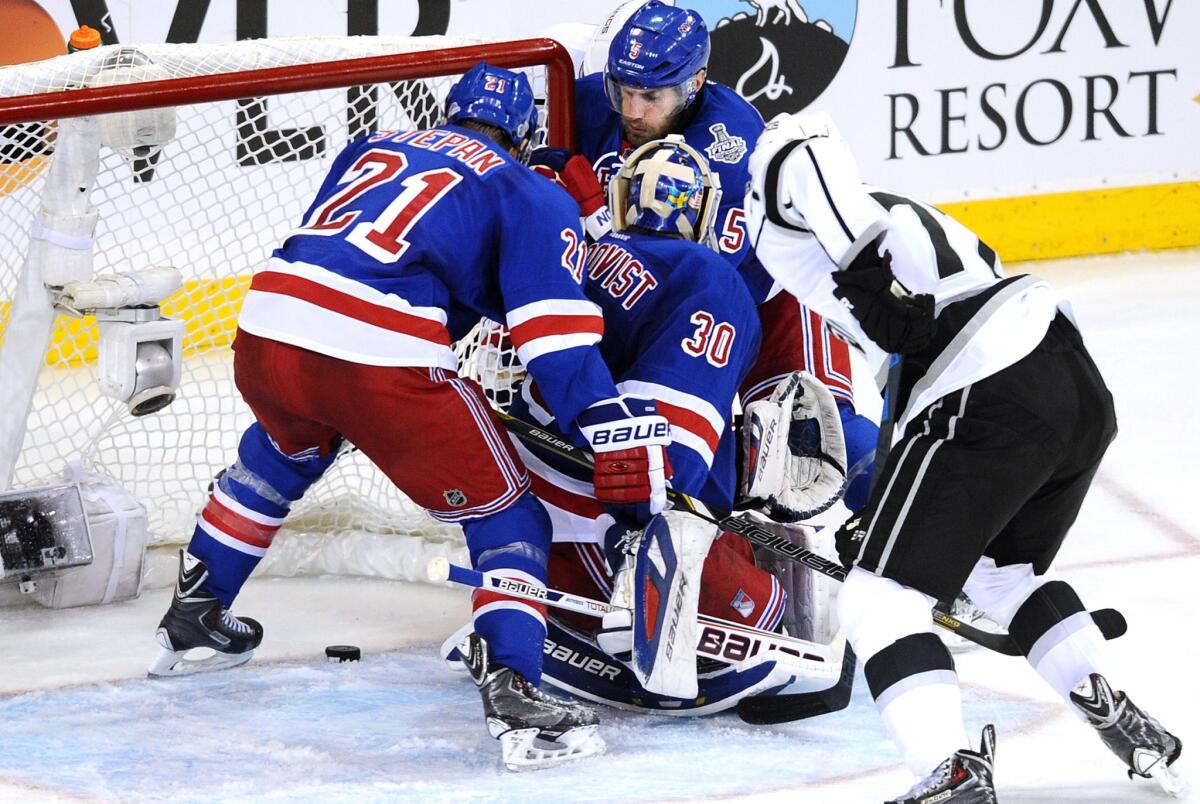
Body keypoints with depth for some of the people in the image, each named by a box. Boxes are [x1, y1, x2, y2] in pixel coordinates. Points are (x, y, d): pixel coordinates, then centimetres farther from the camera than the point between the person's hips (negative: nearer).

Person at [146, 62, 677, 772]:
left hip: (266, 325, 6)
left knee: (286, 447, 39)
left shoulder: (374, 147, 28)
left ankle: (193, 616, 46)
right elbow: (555, 329, -3)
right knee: (508, 516, 6)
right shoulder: (529, 194, 11)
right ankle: (512, 691, -14)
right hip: (383, 358, -6)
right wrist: (613, 428, -8)